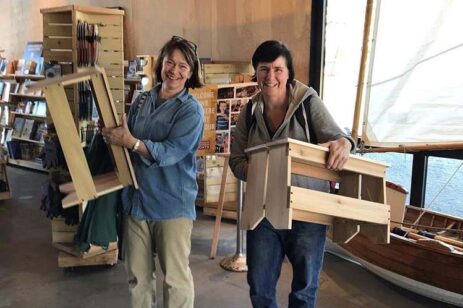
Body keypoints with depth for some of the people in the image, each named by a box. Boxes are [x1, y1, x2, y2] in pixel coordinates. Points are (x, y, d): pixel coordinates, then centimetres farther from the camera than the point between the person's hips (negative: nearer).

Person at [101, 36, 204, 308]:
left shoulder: (192, 110, -9)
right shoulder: (143, 100, 8)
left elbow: (170, 153, -19)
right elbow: (126, 137, 18)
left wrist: (131, 142, -28)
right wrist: (113, 135, -3)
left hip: (172, 204, -5)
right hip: (136, 199, 5)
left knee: (175, 278, 3)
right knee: (137, 275, 15)